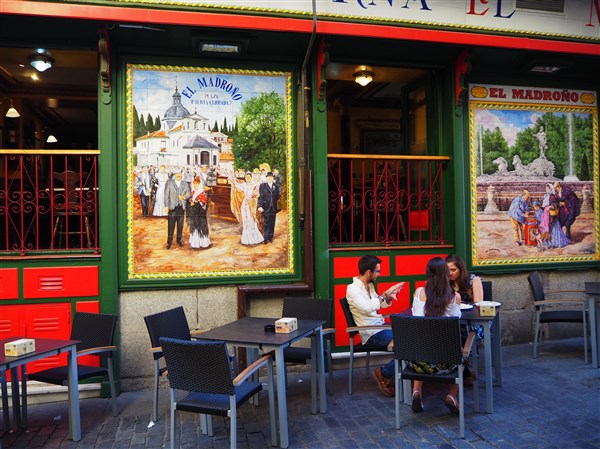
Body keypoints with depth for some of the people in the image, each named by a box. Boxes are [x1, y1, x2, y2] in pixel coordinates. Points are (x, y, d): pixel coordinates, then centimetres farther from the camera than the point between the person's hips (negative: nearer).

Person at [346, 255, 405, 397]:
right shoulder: (353, 289, -13)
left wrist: (389, 297, 5)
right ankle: (384, 374, -4)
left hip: (381, 325, 9)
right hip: (371, 333, -9)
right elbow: (367, 308, -28)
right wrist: (385, 294, -20)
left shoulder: (369, 285, 13)